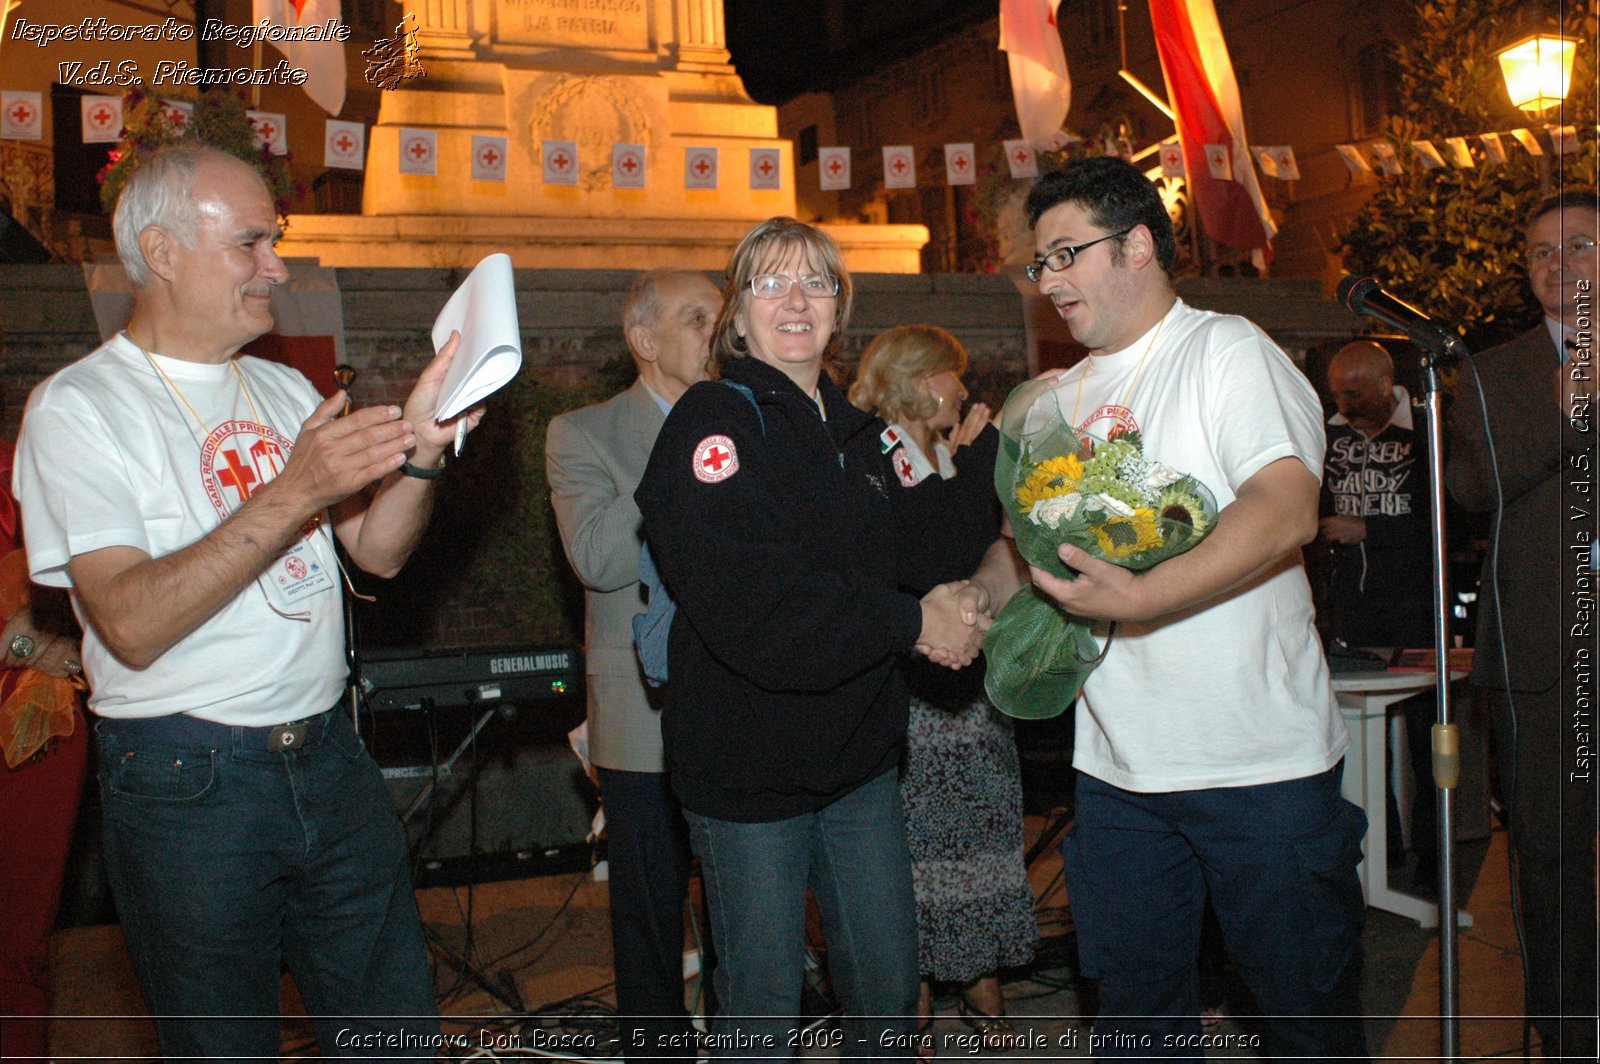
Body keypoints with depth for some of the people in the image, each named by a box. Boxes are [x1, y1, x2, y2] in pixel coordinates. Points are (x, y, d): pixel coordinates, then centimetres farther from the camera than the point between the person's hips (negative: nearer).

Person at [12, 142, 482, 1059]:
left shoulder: (286, 391, 12)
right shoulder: (79, 408, -9)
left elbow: (380, 552, 8)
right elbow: (132, 624, -20)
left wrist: (420, 448, -10)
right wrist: (293, 495, -26)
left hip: (330, 759, 6)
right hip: (188, 782, -6)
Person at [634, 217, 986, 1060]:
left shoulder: (854, 433, 13)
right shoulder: (714, 421, -11)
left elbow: (903, 556, 11)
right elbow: (746, 604, -24)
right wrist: (910, 623, -19)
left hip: (859, 755, 7)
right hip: (748, 764, -6)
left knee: (889, 989, 14)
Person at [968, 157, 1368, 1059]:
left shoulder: (1228, 352, -7)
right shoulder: (1061, 400, 15)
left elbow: (1288, 510, -22)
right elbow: (1028, 543, 21)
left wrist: (1142, 597, -31)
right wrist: (972, 600, 0)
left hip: (1261, 759, -6)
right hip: (1118, 766, 6)